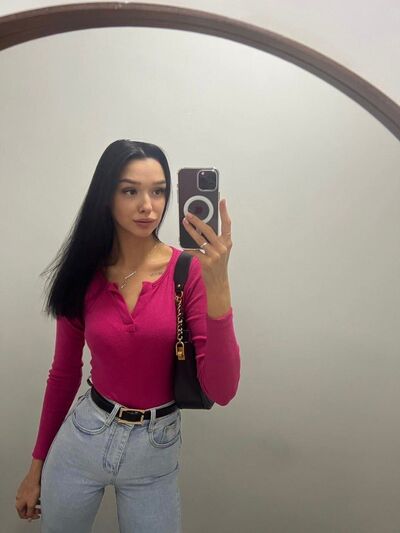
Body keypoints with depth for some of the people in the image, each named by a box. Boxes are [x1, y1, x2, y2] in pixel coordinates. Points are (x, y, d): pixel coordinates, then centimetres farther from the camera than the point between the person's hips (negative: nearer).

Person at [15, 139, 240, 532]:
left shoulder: (189, 270, -15)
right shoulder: (83, 274, -8)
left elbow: (221, 391, -21)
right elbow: (64, 374, 4)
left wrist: (218, 286, -34)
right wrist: (37, 465, 11)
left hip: (157, 450, -2)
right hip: (82, 438, 2)